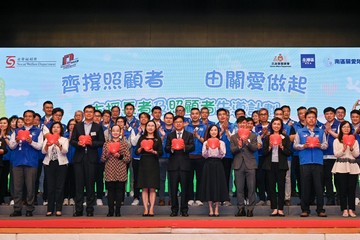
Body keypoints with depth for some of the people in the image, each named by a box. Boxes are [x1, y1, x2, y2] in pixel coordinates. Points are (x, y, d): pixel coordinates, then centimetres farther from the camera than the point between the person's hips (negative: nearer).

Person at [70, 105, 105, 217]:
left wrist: (92, 143, -13)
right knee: (79, 183, 1)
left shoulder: (98, 127, 8)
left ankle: (90, 209, 7)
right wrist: (78, 143, -13)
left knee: (90, 184, 0)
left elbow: (102, 142, 3)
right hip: (79, 158, 1)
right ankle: (78, 209, 6)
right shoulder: (77, 126, 12)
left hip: (91, 158, -1)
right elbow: (72, 141, 8)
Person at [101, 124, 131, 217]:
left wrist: (120, 156, -12)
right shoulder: (107, 143, 9)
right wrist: (107, 154, -10)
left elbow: (128, 158, 3)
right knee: (110, 191, 1)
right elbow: (102, 159, 9)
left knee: (119, 191, 1)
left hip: (121, 172, 0)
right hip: (110, 172, 0)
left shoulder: (124, 144, 7)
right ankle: (110, 211, 9)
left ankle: (118, 211, 9)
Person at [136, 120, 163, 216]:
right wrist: (141, 148, -14)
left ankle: (151, 209, -1)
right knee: (144, 188, -1)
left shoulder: (158, 139, 7)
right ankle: (145, 209, 2)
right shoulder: (142, 138, 10)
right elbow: (137, 152, 5)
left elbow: (161, 152, 1)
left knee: (152, 188, -3)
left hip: (154, 164, -1)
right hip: (143, 164, 1)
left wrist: (153, 151, -16)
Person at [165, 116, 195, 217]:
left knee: (185, 188, 1)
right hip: (173, 164, 1)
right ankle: (174, 209, 9)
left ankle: (184, 210, 8)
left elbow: (192, 147, -3)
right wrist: (171, 148, -17)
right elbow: (166, 148, 5)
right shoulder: (170, 135, 14)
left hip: (185, 164, -1)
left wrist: (184, 147, -21)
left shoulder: (189, 135, 10)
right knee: (173, 188, 2)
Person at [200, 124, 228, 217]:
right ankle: (210, 209, 7)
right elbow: (204, 155, -2)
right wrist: (207, 149, -18)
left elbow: (222, 155, -3)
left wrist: (219, 149, -20)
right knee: (208, 185, 0)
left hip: (218, 165, 0)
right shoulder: (206, 143, 6)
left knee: (218, 184, -1)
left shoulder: (221, 143, 7)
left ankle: (217, 209, 5)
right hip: (208, 165, 0)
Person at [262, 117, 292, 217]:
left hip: (281, 165, -1)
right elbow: (264, 153, 5)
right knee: (271, 186, 0)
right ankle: (274, 209, 5)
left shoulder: (286, 138, 7)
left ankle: (280, 209, 3)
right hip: (270, 165, 1)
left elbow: (289, 152, 1)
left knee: (281, 186, -2)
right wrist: (270, 147, -10)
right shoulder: (267, 138, 9)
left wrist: (281, 147, -12)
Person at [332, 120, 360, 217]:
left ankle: (351, 209, 2)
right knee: (342, 189, -4)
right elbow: (336, 154, -1)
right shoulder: (336, 141, 9)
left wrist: (352, 149, -12)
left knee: (352, 189, -1)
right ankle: (344, 209, -1)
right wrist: (344, 149, -17)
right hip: (341, 166, -2)